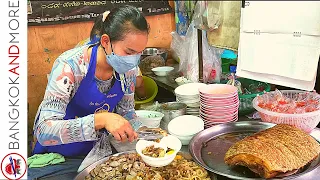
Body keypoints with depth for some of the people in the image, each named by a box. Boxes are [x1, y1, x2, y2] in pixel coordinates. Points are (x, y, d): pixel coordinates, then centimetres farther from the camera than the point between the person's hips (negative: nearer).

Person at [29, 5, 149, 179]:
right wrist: (100, 120, -46)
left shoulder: (128, 68, -12)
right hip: (57, 156, -4)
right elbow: (44, 132, -34)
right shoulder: (70, 66, -29)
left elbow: (126, 112, 2)